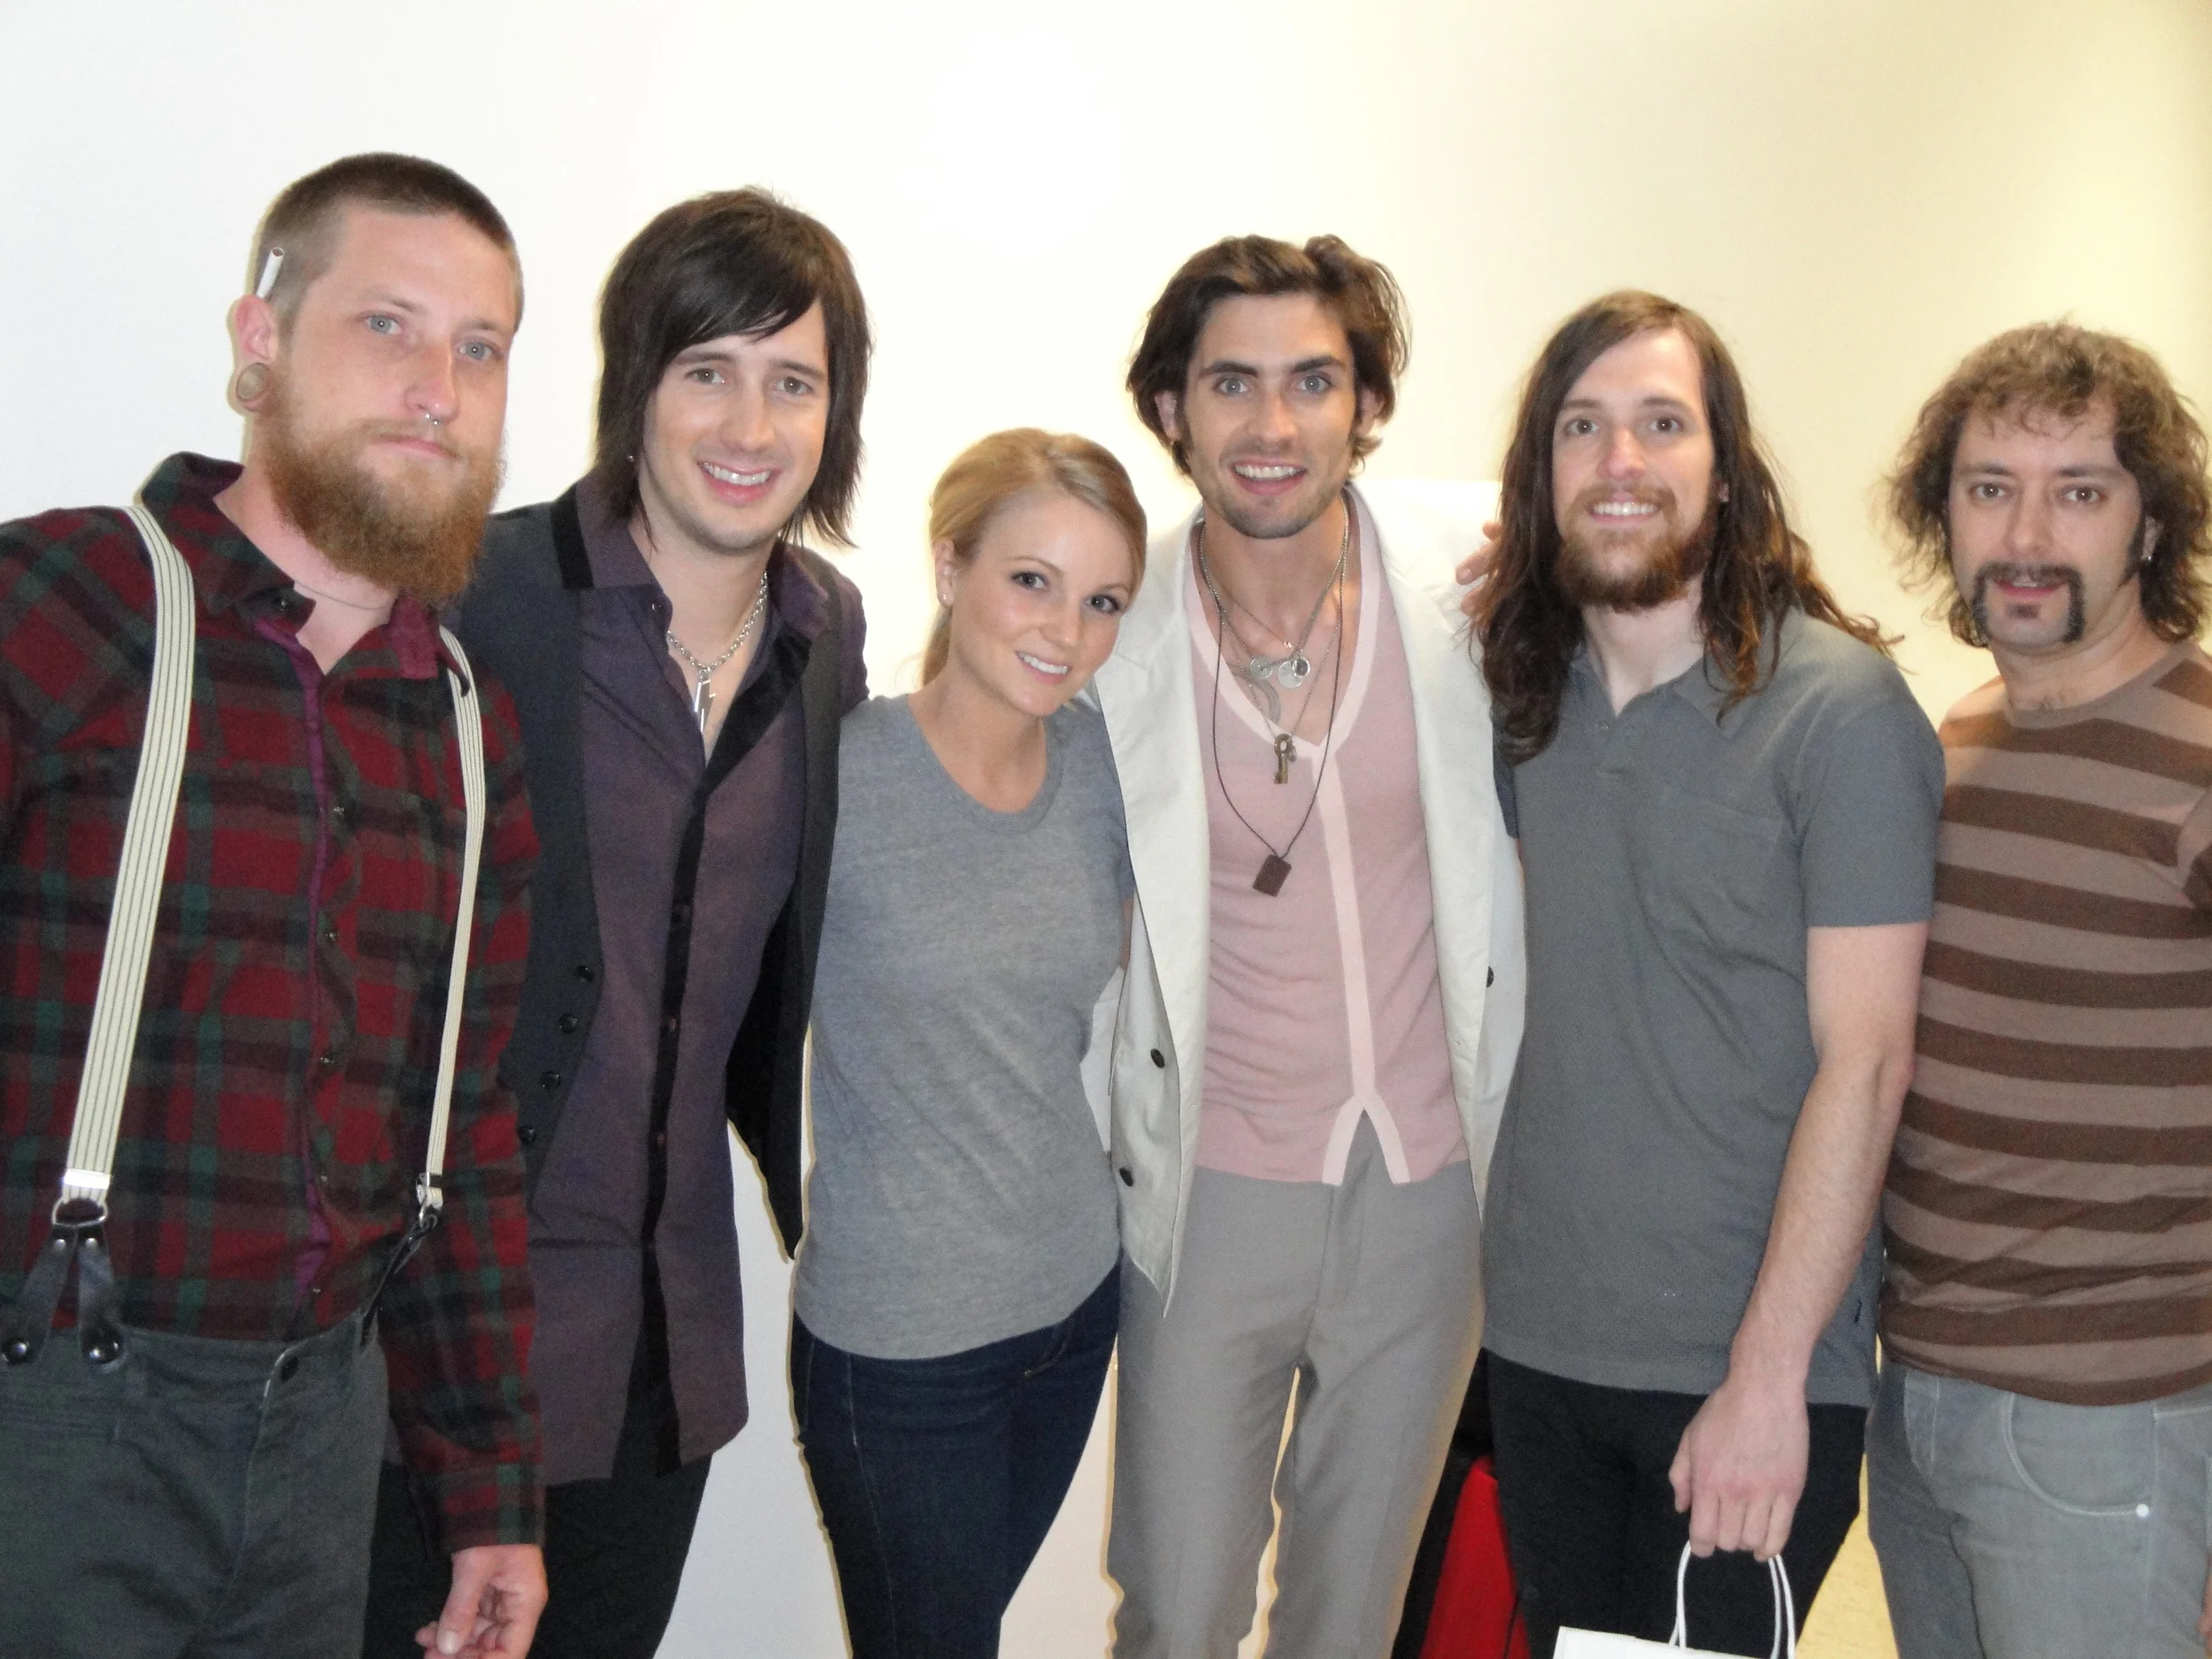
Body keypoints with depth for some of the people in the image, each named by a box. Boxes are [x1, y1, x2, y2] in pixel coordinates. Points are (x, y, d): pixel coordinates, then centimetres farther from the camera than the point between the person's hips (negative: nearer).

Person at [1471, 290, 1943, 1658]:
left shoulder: (1840, 702, -13)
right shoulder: (1533, 693, 4)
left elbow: (1866, 1060, -15)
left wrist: (1766, 1379, -17)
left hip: (1748, 1363, -5)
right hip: (1536, 1341, 5)